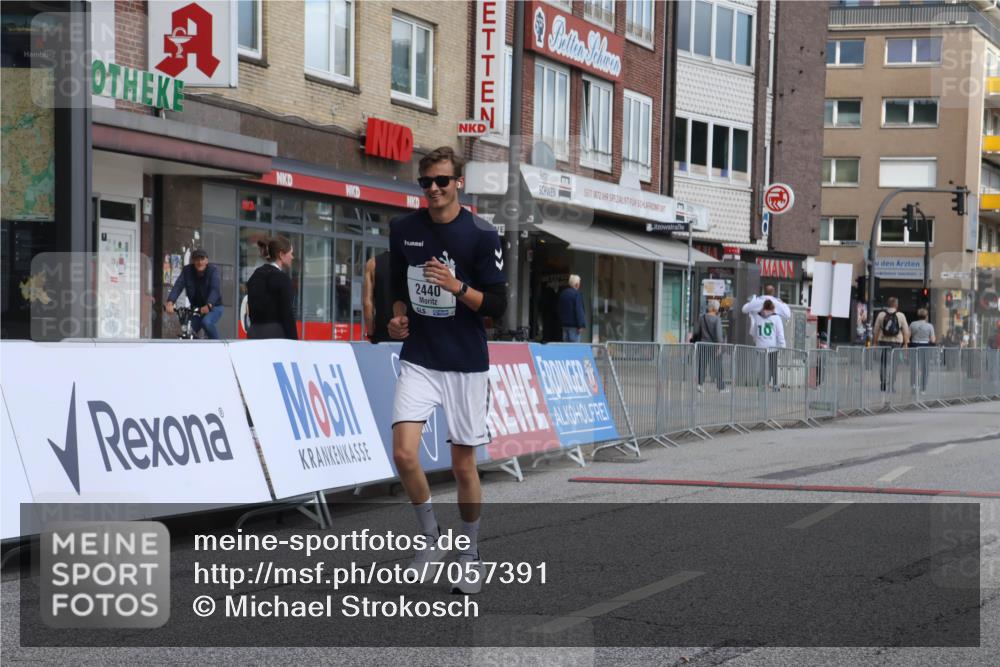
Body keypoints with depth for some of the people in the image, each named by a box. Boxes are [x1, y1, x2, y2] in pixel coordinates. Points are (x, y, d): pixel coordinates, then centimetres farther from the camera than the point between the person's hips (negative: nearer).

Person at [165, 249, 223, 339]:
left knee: (206, 322, -33)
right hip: (196, 308, 4)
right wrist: (170, 303, -38)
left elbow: (215, 289, -31)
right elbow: (178, 286, -19)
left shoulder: (214, 270, -16)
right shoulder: (187, 271, -6)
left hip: (213, 307, -4)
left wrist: (208, 305, -50)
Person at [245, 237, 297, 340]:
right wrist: (294, 344, -11)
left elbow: (251, 310, 16)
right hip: (276, 335, -8)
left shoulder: (255, 276, 13)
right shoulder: (281, 278, -11)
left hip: (254, 335, 8)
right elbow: (287, 315, -14)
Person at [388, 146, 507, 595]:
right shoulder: (403, 230, 4)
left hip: (466, 364, -2)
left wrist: (457, 287, -23)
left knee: (463, 465, 5)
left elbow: (497, 304, -7)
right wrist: (399, 317, -1)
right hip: (418, 359, 2)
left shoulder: (481, 235, -7)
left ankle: (469, 556, 23)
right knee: (404, 453, -15)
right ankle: (430, 538, 8)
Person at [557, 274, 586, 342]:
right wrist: (581, 325, -15)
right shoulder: (577, 294, -14)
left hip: (565, 324, 8)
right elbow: (579, 310, -17)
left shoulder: (562, 293, 11)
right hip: (574, 325, -8)